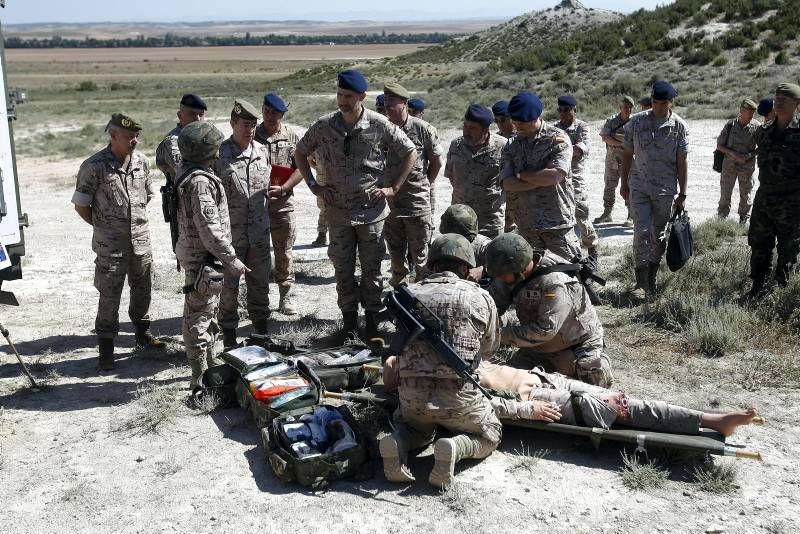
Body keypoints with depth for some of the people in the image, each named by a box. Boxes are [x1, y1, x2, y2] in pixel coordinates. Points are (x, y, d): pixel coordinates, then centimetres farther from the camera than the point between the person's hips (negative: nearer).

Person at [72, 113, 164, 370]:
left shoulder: (141, 161, 2)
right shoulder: (94, 166, -14)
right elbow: (81, 205, -6)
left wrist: (135, 221, 14)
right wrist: (104, 226, 2)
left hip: (141, 240, 5)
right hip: (110, 246, -5)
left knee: (143, 289, 17)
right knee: (109, 297, 1)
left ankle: (143, 334, 36)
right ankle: (106, 349, 12)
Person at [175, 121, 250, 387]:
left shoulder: (192, 175, 12)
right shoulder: (201, 181, -22)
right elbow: (209, 229, -25)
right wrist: (232, 260, -18)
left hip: (196, 255, 11)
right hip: (203, 258, -11)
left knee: (207, 313, 21)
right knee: (199, 316, -3)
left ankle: (208, 365, 35)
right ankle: (201, 376, 4)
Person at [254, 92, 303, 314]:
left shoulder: (292, 138, 4)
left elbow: (300, 168, 0)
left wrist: (282, 188, -13)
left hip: (283, 204, 0)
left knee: (284, 254, 7)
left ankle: (286, 296, 19)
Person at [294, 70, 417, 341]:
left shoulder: (379, 125, -6)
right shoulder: (324, 126, 0)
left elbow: (410, 152, 3)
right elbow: (300, 152, 15)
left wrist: (393, 188, -2)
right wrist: (313, 185, 6)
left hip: (371, 209, -2)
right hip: (338, 210, 2)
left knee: (372, 268, 6)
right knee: (343, 269, 7)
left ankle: (372, 322, 18)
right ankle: (349, 322, 20)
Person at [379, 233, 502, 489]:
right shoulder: (481, 298, 2)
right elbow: (489, 349, 17)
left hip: (411, 394, 3)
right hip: (458, 396, -3)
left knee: (418, 427, 35)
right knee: (489, 434, 26)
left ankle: (398, 443, 1)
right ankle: (456, 447, -6)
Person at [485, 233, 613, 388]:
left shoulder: (556, 284, -35)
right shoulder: (516, 274, -12)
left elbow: (545, 330, -36)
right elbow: (494, 301, -3)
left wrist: (505, 334, -32)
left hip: (576, 346, -6)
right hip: (538, 348, 7)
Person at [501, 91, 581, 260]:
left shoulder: (558, 138, -7)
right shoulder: (512, 146, 7)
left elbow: (554, 175, -22)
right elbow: (507, 184, -5)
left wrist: (521, 175, -9)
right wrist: (540, 179, -15)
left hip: (556, 222, -5)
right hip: (526, 224, 5)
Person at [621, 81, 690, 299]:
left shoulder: (679, 126, -4)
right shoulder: (636, 122, -2)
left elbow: (681, 163, -1)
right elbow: (627, 154, 8)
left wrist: (682, 194, -1)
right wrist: (624, 184, 10)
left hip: (665, 189, 0)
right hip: (639, 187, 0)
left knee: (659, 235, 8)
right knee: (642, 232, -8)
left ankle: (652, 279, 22)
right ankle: (641, 283, -4)